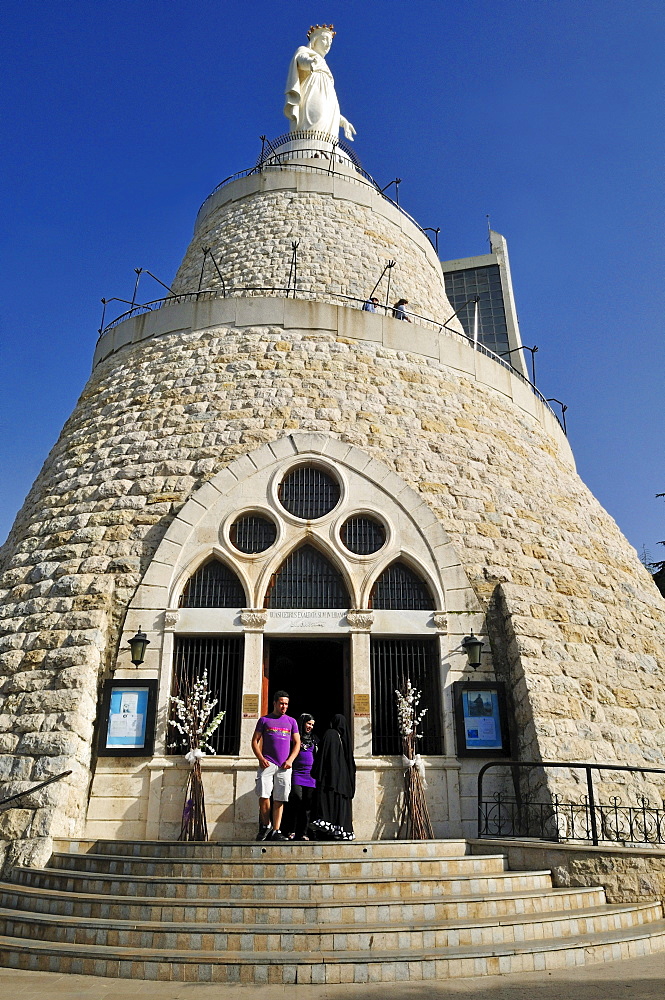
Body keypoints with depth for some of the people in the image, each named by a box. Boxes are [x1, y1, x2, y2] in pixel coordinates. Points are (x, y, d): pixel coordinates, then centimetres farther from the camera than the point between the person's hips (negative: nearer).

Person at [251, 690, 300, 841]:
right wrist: (261, 758, -7)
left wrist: (290, 760, -1)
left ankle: (276, 831, 6)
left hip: (284, 766, 2)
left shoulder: (291, 721, 15)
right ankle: (265, 826, 7)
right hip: (267, 763, -2)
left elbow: (297, 743, 13)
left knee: (279, 799, 1)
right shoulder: (264, 720, 9)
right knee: (263, 795, -11)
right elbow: (255, 741, 7)